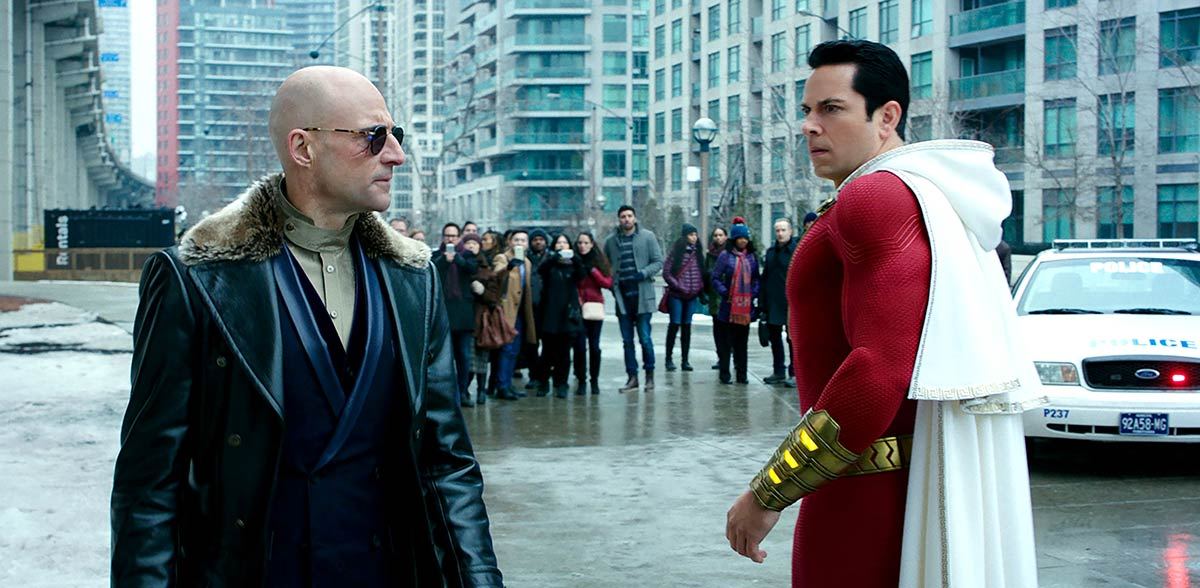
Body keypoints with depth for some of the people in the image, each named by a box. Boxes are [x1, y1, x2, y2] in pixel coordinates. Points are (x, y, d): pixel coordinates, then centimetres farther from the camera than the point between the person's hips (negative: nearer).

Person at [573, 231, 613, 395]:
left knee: (594, 345, 1)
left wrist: (592, 270, -9)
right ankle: (581, 380, 4)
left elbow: (608, 283, -1)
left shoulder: (599, 261, 7)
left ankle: (594, 380, 12)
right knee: (580, 345, -5)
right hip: (577, 308, -1)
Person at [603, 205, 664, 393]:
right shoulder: (611, 241, 9)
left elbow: (658, 262, 0)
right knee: (627, 340, 7)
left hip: (642, 295, -3)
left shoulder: (647, 237, 0)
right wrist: (612, 284, 4)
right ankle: (632, 377, 14)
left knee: (645, 338, -3)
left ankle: (650, 375, 10)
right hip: (622, 296, 3)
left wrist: (643, 273, -16)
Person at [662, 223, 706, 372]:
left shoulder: (697, 253, 10)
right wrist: (678, 286, -12)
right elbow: (666, 272, -7)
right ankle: (668, 359, 4)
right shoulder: (676, 252, -5)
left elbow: (701, 273, 15)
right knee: (675, 325, -4)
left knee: (687, 326, 7)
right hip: (676, 295, -4)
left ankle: (685, 360, 10)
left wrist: (700, 289, 1)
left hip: (692, 296, 4)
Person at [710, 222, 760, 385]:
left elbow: (756, 278, 17)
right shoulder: (725, 256, -3)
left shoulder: (751, 257, 10)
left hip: (746, 307, 4)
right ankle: (725, 374, 8)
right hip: (729, 307, -4)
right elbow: (715, 278, -3)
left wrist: (754, 293, 2)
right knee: (726, 342, 2)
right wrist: (724, 293, -12)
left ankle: (742, 374, 15)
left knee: (742, 342, 9)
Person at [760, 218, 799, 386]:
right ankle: (778, 371, 22)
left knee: (793, 338, 1)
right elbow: (765, 277, 12)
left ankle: (794, 373, 7)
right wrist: (762, 303, 8)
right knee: (775, 337, 12)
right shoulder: (771, 251, 11)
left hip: (791, 303, -6)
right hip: (773, 303, 6)